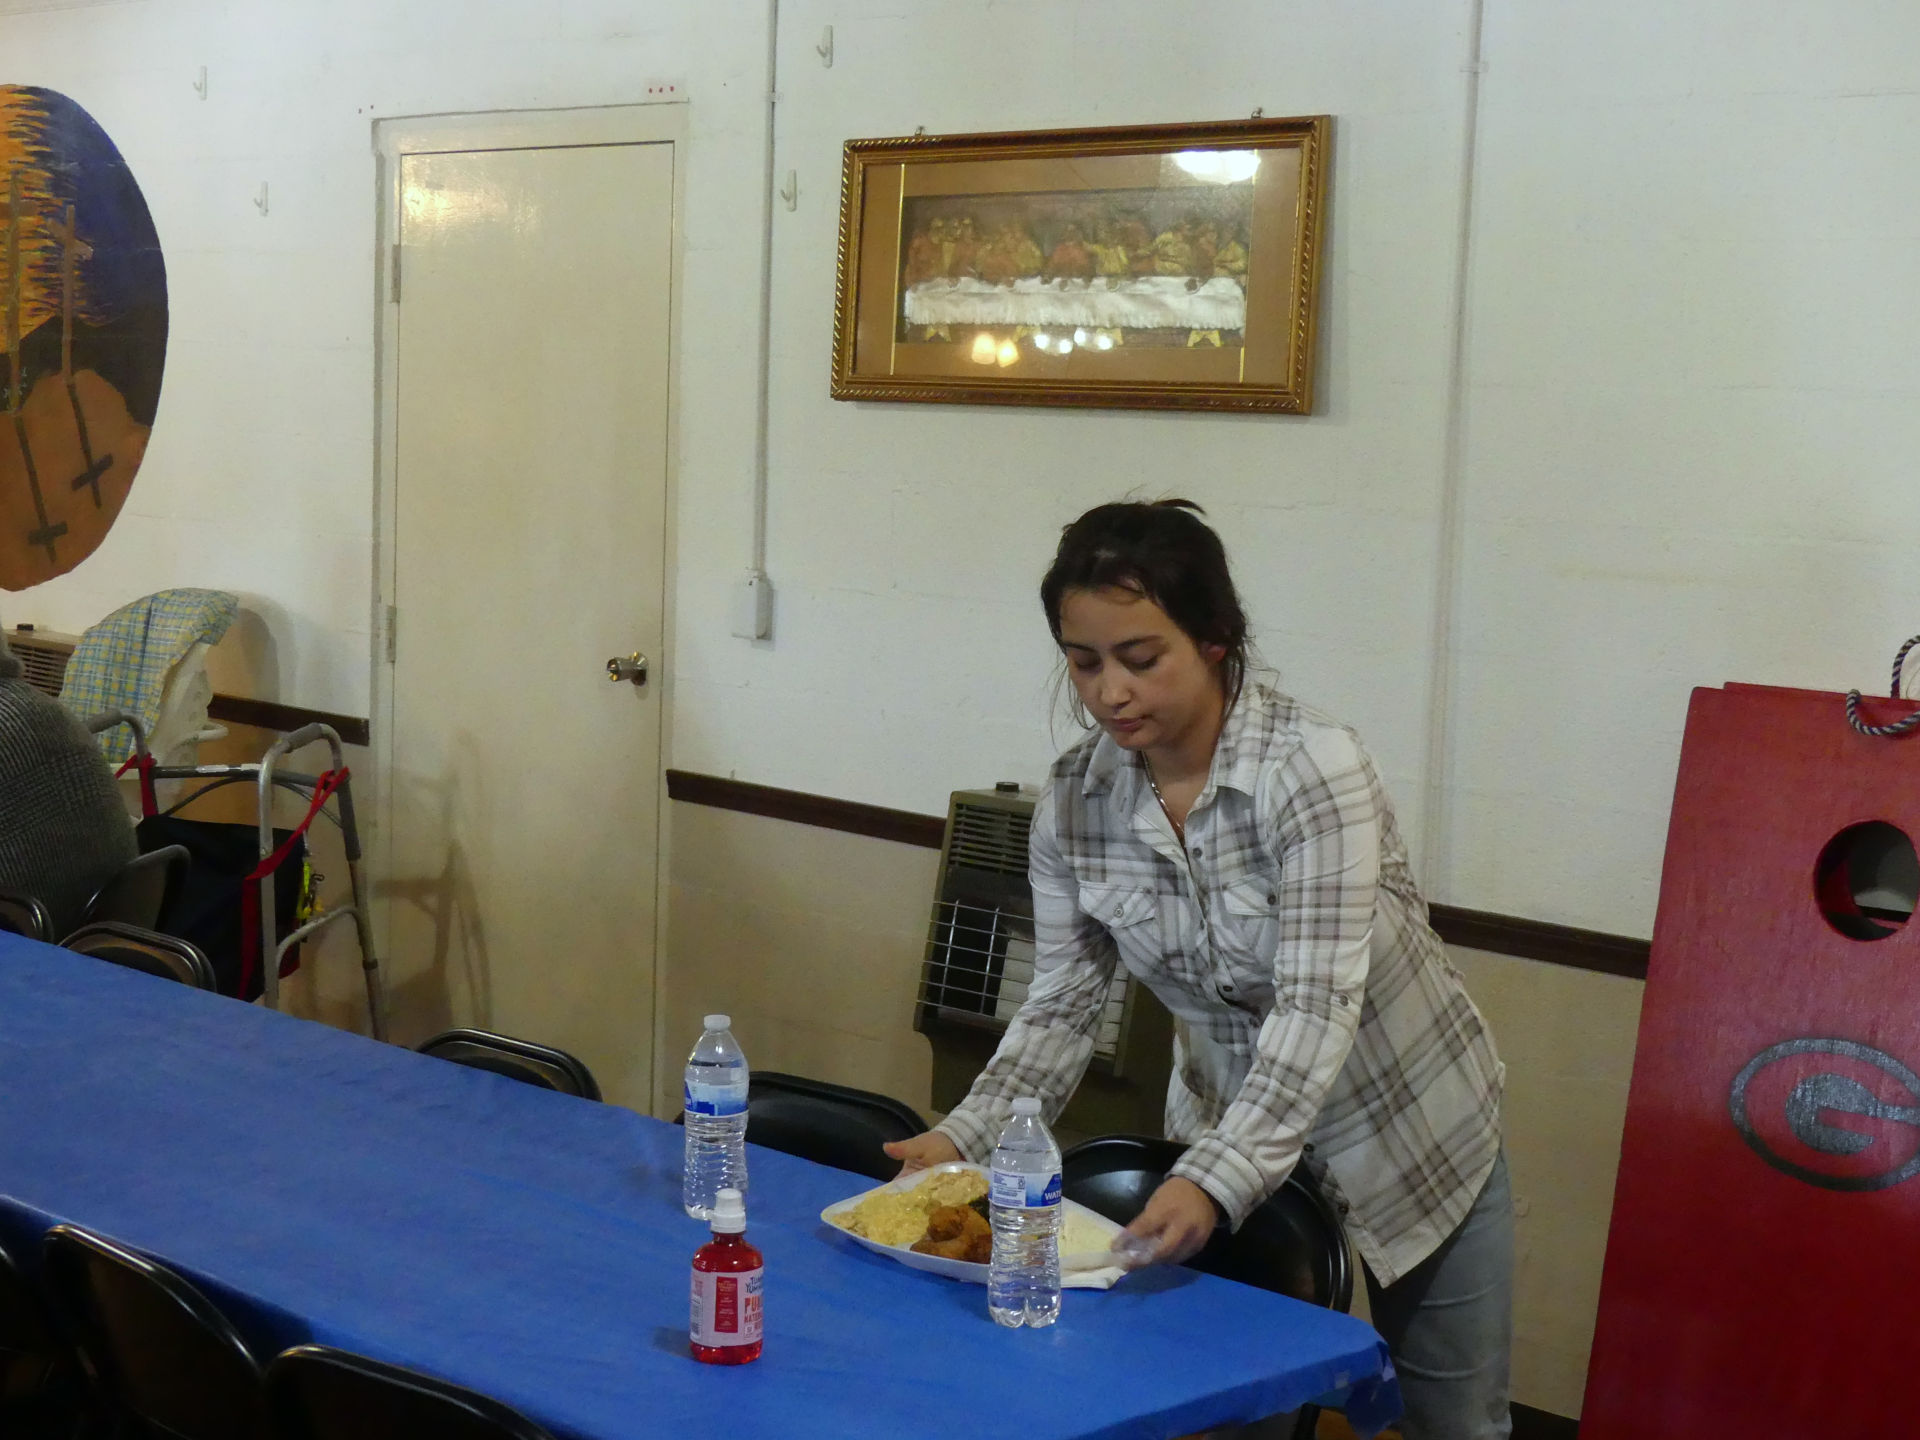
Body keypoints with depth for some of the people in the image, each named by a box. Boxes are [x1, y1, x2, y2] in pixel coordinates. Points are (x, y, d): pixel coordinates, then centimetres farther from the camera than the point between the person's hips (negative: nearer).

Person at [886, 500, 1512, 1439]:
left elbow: (1317, 1008, -34)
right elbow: (1062, 1005, -6)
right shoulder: (1073, 801, -13)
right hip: (1228, 1134, 3)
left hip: (1411, 1130, -3)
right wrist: (965, 1139, -20)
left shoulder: (1312, 768, -28)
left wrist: (1216, 1181, -45)